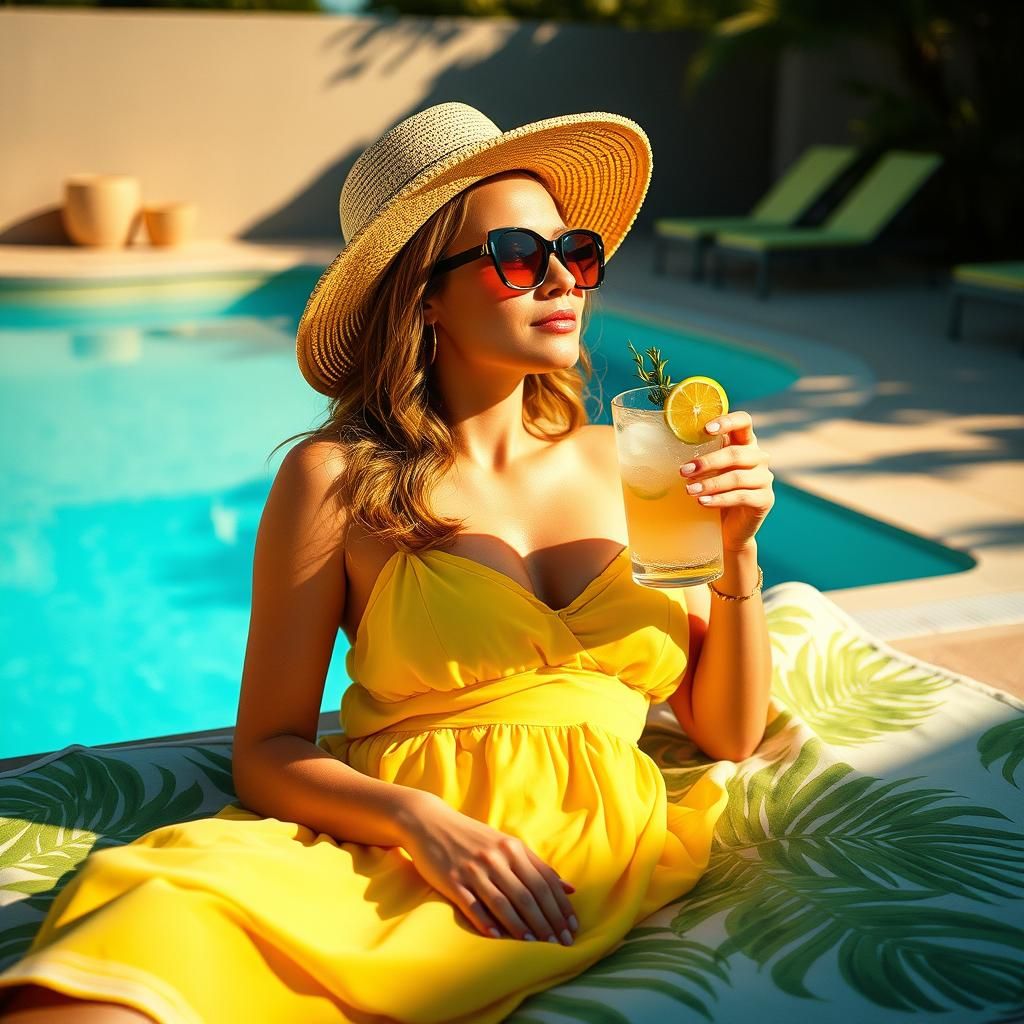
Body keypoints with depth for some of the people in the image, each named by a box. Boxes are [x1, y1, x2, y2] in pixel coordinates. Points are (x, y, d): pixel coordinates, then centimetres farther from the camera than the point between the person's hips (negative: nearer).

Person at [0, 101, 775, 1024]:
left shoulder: (618, 463, 13)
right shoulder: (339, 480, 3)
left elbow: (728, 735, 16)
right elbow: (269, 751, 4)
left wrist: (738, 549, 1)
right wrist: (419, 821, -14)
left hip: (602, 855, 1)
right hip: (393, 855, -1)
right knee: (166, 912, -36)